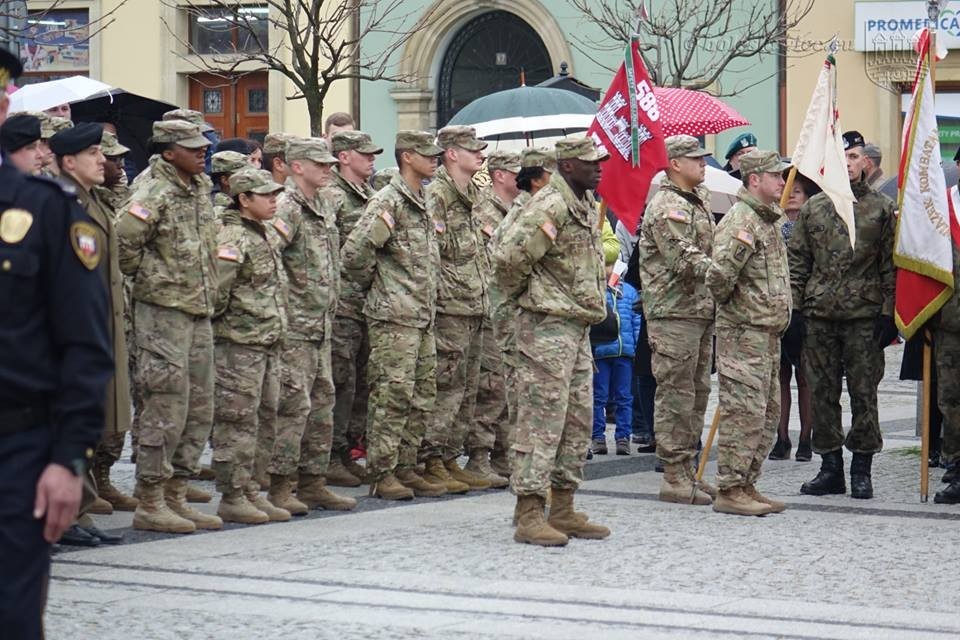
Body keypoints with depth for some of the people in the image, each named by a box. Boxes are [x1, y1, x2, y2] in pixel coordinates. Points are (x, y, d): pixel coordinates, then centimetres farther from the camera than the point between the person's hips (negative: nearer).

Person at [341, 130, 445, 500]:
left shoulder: (422, 205, 17)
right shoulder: (388, 201, -12)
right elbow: (355, 251, -20)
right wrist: (373, 285, -6)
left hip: (423, 317, 9)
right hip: (394, 317, -9)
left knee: (422, 396, 10)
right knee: (393, 395, -8)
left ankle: (406, 468, 16)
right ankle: (381, 474, -3)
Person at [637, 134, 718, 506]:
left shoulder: (699, 200, 18)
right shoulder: (667, 207, -13)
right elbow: (685, 261, -22)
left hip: (700, 311, 10)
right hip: (674, 312, -10)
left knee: (696, 394, 13)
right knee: (676, 396, -6)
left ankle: (687, 471, 20)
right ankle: (674, 478, -4)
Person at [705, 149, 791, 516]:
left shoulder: (771, 219, 17)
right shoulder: (740, 221, -16)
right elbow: (719, 276, -25)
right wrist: (727, 302, -8)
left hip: (769, 334, 10)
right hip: (744, 333, -10)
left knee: (768, 413, 13)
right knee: (744, 412, -8)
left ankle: (746, 486, 20)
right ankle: (729, 490, -4)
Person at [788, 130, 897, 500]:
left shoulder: (882, 208, 4)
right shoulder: (813, 208, 10)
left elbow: (890, 265, 2)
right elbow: (797, 261, 11)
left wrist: (887, 312, -5)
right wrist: (795, 309, 4)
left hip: (864, 315, -3)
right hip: (819, 316, 3)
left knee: (863, 393, -1)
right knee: (822, 393, 5)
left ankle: (861, 469, 7)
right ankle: (830, 466, 13)